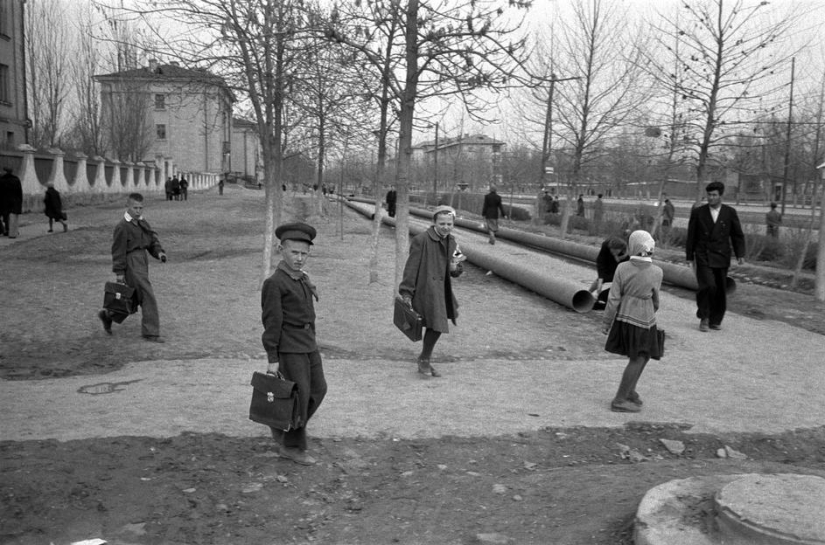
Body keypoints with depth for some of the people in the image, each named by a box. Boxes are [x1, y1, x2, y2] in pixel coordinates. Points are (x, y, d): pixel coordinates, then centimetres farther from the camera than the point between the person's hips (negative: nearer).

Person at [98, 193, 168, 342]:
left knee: (133, 298, 18)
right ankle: (150, 332, 0)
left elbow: (152, 240, 16)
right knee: (148, 297, -8)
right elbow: (118, 250, -12)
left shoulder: (143, 224, 12)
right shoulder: (122, 227, -12)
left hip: (142, 263, 9)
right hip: (132, 264, -9)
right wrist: (119, 271, -13)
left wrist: (159, 252, -4)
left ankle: (107, 315, 37)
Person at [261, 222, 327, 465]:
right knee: (299, 396, -1)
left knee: (318, 389, 13)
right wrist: (272, 359, -14)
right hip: (288, 348, -8)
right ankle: (292, 446, 15)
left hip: (308, 345, 8)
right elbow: (271, 322, -15)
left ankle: (283, 429, 30)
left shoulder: (302, 278, 10)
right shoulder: (274, 283, -15)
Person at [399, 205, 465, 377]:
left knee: (435, 327, 12)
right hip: (426, 289, -7)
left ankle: (424, 360, 29)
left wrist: (455, 267, -10)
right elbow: (411, 267, -13)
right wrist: (406, 293, -14)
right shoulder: (421, 240, -13)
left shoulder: (452, 242, 9)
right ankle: (424, 360, 10)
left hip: (441, 289, 7)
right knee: (436, 326, -11)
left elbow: (454, 272, 14)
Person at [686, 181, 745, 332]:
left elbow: (737, 235, 8)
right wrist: (689, 257, 6)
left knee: (720, 290, 4)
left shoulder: (730, 212, 5)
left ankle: (715, 320, 20)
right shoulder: (698, 212, 2)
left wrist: (740, 254, -3)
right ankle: (704, 318, 1)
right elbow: (691, 236, 6)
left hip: (721, 257, 2)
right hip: (703, 256, -2)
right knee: (708, 285, -17)